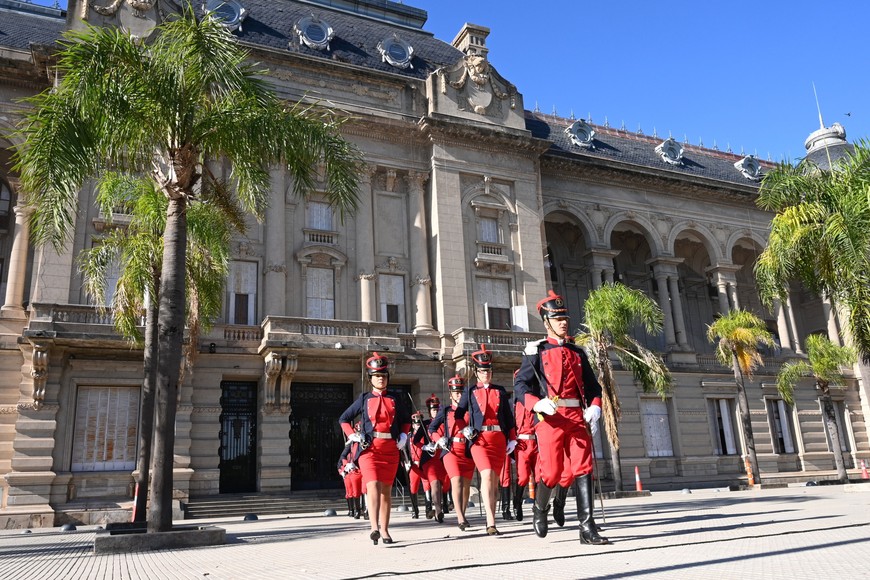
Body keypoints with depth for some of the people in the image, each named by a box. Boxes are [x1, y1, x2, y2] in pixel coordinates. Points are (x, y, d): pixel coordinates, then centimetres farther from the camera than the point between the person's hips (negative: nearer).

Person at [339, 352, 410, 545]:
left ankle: (384, 530, 15)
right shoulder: (364, 399, 7)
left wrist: (403, 435, 6)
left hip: (391, 450, 2)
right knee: (373, 486, -19)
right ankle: (375, 528, -30)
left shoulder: (395, 399, 11)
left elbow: (406, 420, 24)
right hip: (369, 449, -2)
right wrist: (353, 436, -2)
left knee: (386, 490, 7)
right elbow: (344, 419, 13)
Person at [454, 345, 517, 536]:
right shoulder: (470, 392, 10)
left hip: (499, 439, 3)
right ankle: (491, 523, -23)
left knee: (494, 479, 6)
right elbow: (458, 415, 14)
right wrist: (464, 430, -3)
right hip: (479, 439, -3)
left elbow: (509, 416, 16)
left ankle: (491, 521, 17)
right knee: (487, 475, -19)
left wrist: (512, 439, 10)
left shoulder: (500, 391, 14)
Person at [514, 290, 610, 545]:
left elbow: (592, 385, 20)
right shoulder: (536, 351, 4)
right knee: (552, 471, -3)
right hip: (549, 417, -4)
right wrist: (538, 404, -23)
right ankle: (540, 509, 28)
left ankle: (587, 528, -1)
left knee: (582, 468, -4)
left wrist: (594, 408, 0)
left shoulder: (577, 352, 17)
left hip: (577, 417, 4)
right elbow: (521, 386, -4)